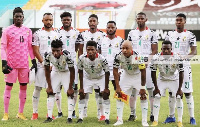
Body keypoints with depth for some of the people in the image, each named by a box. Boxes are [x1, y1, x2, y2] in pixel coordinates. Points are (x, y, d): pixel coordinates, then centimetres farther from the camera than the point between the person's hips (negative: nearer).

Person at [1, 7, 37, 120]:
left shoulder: (28, 31, 10)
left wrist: (34, 61, 9)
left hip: (24, 64, 4)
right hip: (11, 64, -4)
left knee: (24, 87, 5)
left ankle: (21, 113, 13)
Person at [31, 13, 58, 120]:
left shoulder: (56, 34, 11)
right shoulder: (38, 34, 1)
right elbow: (36, 51, -3)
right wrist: (44, 63, -12)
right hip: (41, 65, -3)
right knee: (37, 88, -2)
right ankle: (35, 112, 4)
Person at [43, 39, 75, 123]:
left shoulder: (67, 55, -36)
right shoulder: (48, 56, -28)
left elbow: (72, 72, -24)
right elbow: (47, 71, -12)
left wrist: (70, 88, -19)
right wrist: (49, 86, -9)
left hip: (66, 73, -3)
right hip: (55, 72, 3)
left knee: (70, 93, -12)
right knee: (50, 93, -3)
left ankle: (70, 117, -8)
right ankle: (49, 117, 3)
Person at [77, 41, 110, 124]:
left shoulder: (101, 59, -33)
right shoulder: (82, 58, -29)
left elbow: (107, 73, -19)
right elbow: (80, 72, -12)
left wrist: (106, 88, -17)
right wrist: (81, 87, -11)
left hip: (101, 77, -2)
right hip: (88, 77, 2)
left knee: (105, 94, -12)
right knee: (82, 95, -3)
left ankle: (107, 117, -6)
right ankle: (80, 117, 6)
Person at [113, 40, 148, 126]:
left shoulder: (138, 56, -33)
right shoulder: (118, 56, -25)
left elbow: (143, 71, -22)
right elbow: (115, 71, -13)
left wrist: (142, 87, -16)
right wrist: (117, 87, -14)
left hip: (138, 75, -3)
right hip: (126, 75, 3)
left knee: (143, 96, -10)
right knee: (119, 95, -2)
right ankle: (119, 120, 8)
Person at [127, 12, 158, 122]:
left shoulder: (151, 33, 3)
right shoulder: (132, 33, 12)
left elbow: (154, 51, 0)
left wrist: (148, 60, -13)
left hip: (147, 65, -3)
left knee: (151, 89, -4)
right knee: (133, 89, 2)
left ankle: (153, 113, 3)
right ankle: (132, 113, 10)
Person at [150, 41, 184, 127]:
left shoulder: (177, 58, -26)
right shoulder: (156, 58, -23)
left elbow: (181, 73, -16)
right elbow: (153, 73, -11)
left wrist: (179, 89, -16)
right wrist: (156, 88, -11)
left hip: (174, 80, -1)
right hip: (162, 80, 1)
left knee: (178, 97, -9)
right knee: (156, 97, -9)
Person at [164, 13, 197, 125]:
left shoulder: (190, 35, -2)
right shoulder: (170, 35, 11)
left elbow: (194, 52, -9)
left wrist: (183, 57, -25)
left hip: (184, 66, -4)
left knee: (188, 92, -4)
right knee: (171, 91, 7)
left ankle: (192, 117, 1)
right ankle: (172, 116, 17)